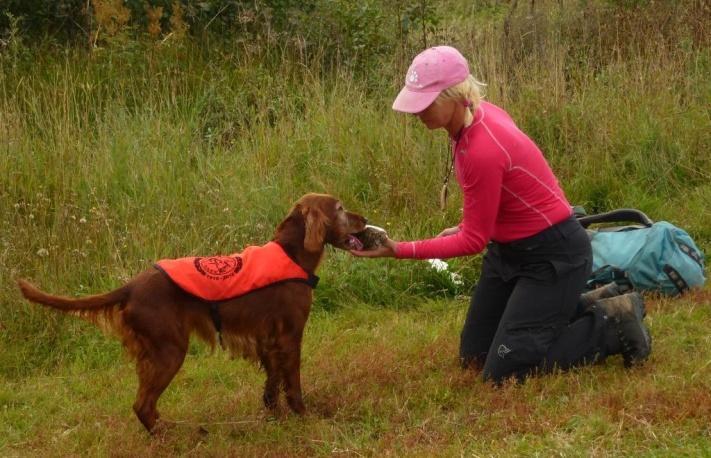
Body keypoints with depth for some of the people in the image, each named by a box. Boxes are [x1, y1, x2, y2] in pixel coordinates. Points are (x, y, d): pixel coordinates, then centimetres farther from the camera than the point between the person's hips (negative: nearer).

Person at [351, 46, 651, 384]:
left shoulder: (482, 149, -31)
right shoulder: (477, 117, -5)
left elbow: (473, 241, -22)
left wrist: (401, 251, -22)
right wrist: (465, 226, 4)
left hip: (553, 255, -9)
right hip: (509, 249, 9)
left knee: (502, 372, -8)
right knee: (472, 356, 15)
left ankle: (612, 324, 5)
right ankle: (583, 307, 24)